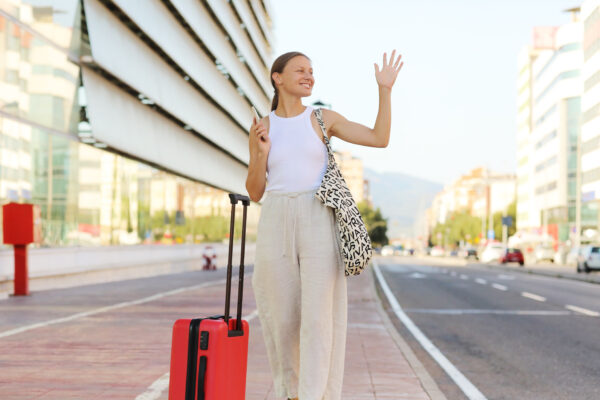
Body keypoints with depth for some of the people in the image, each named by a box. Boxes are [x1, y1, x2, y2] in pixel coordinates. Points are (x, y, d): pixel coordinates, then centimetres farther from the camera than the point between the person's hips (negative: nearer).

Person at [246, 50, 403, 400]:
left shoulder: (323, 118, 8)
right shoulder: (261, 128, 9)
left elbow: (380, 139, 4)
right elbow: (255, 193, 7)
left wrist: (385, 89, -2)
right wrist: (260, 152, -9)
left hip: (319, 226, -1)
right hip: (276, 226, 2)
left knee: (319, 316, -12)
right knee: (282, 319, 5)